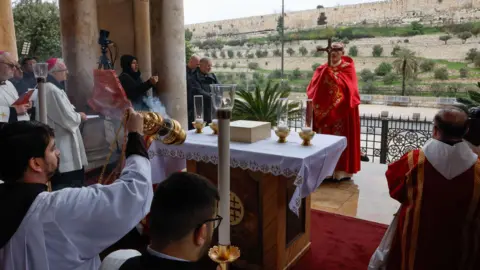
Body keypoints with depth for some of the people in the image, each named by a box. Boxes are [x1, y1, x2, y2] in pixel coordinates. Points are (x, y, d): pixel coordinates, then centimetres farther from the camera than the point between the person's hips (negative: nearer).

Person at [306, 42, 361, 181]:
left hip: (343, 111, -3)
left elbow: (348, 87, -18)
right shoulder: (322, 69, 9)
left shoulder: (348, 68, 1)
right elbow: (312, 89, -3)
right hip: (325, 111, 3)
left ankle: (342, 170, 9)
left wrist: (331, 72, -21)